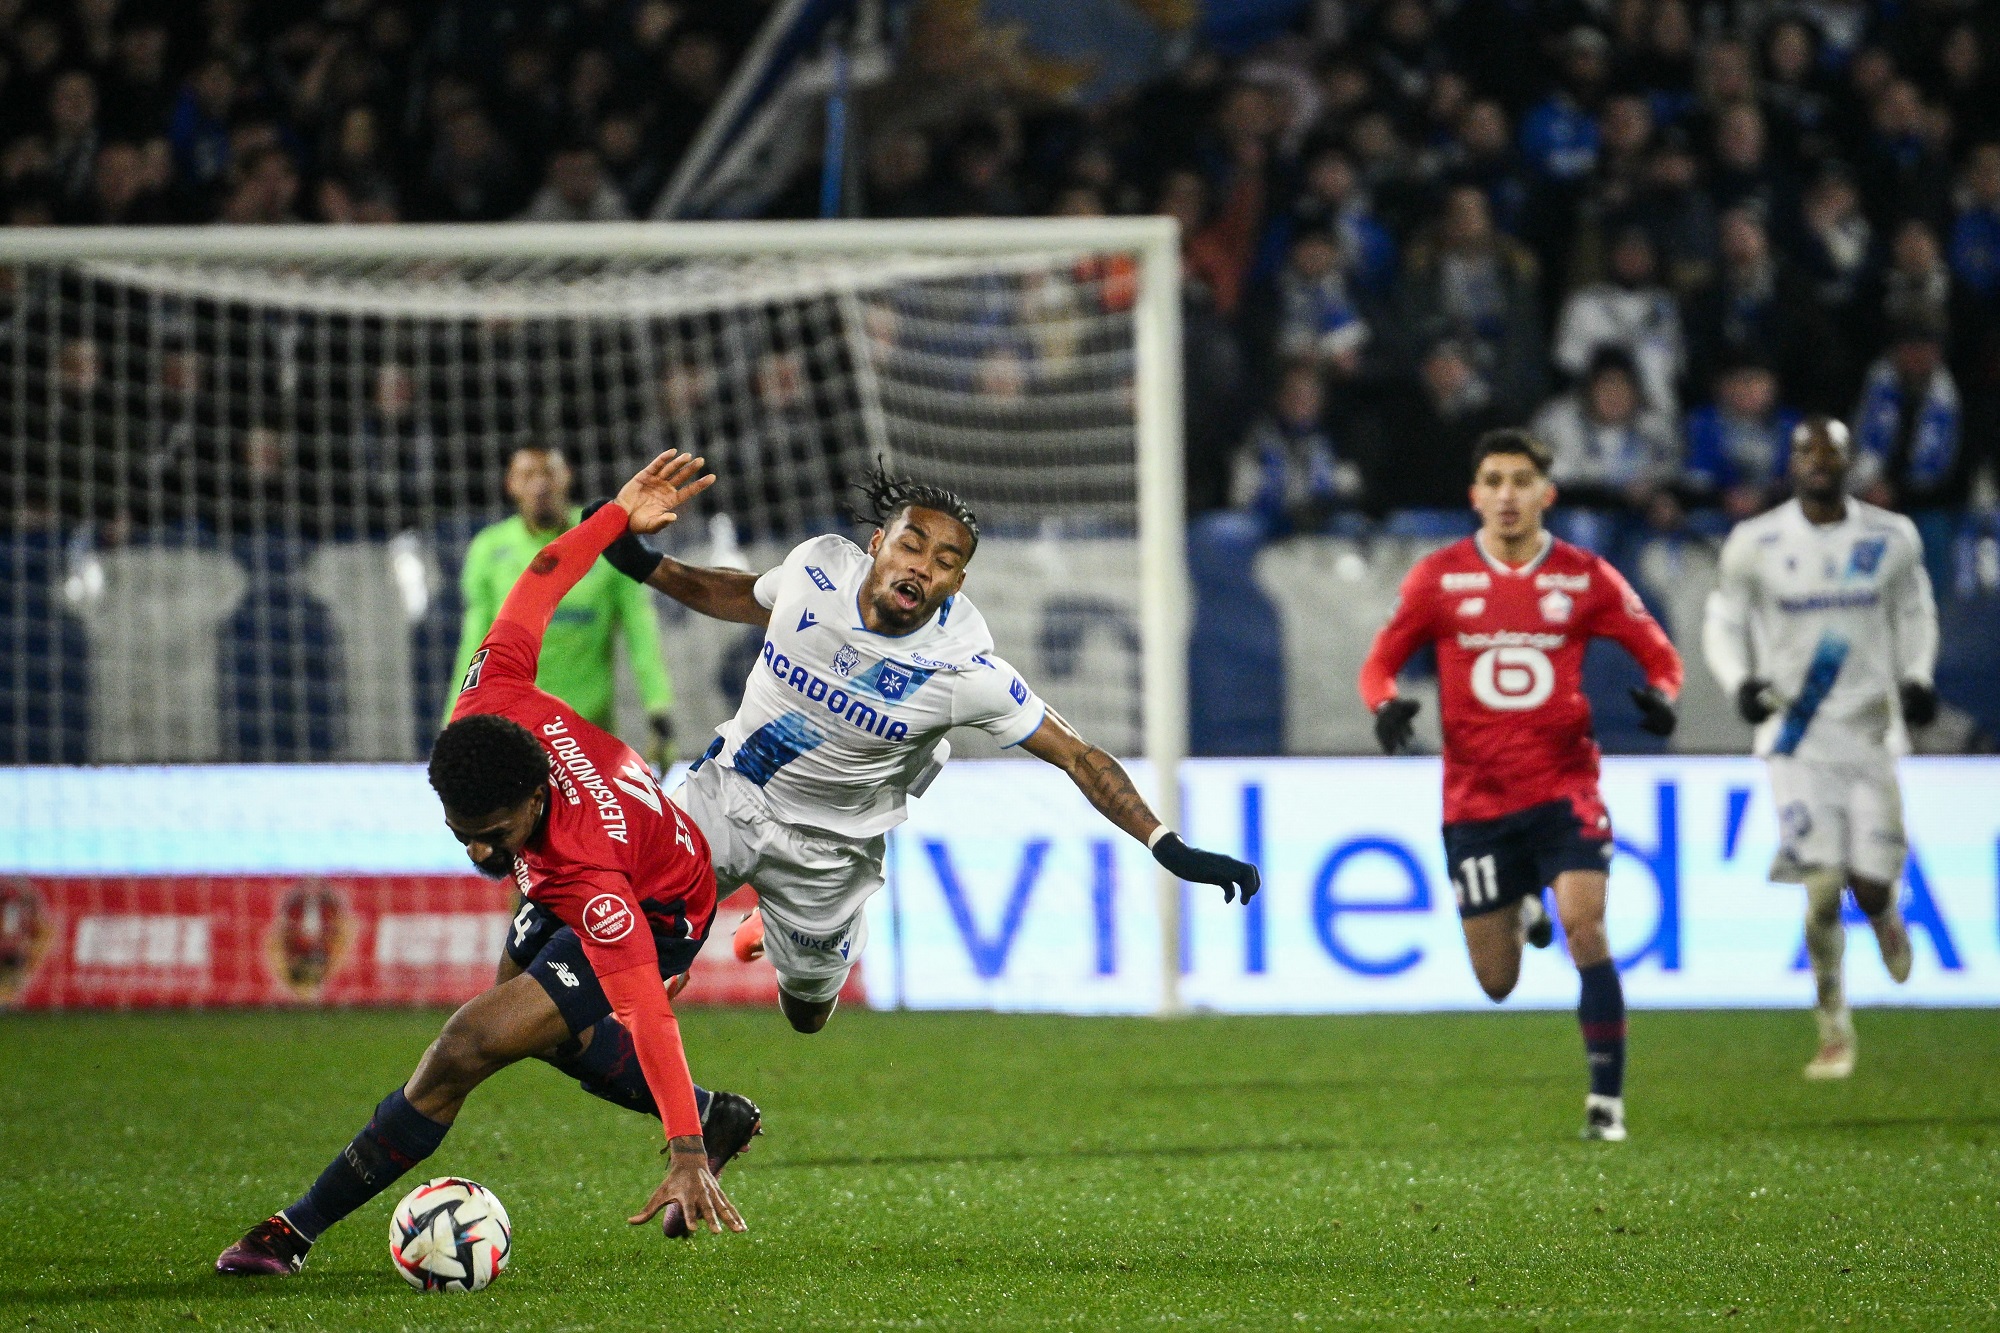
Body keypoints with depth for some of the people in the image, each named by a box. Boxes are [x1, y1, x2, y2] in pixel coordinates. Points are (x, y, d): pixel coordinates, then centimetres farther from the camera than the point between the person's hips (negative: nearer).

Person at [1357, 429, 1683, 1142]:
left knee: (1585, 927, -22)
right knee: (1498, 982, 5)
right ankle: (1521, 913, 43)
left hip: (1564, 785, -1)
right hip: (1475, 797, 1)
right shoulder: (1439, 577, 1)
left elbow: (1659, 653, 7)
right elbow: (1381, 661, 8)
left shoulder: (1584, 578, 1)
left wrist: (1660, 696, -16)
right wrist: (1386, 704, -15)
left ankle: (1606, 1101, -13)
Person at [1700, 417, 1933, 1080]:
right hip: (1798, 733, -2)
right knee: (1823, 887, -11)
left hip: (1870, 728, 2)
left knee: (1870, 882, -2)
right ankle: (1835, 1031, 6)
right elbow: (1723, 623, 6)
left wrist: (1917, 677, 0)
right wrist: (1741, 683, -12)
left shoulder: (1892, 538, 1)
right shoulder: (1757, 544, -4)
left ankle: (1884, 912, 39)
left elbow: (1914, 613, 16)